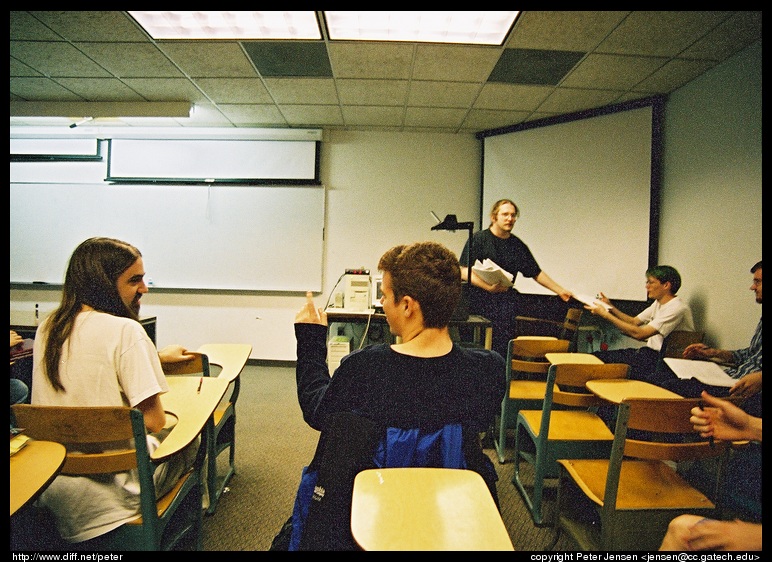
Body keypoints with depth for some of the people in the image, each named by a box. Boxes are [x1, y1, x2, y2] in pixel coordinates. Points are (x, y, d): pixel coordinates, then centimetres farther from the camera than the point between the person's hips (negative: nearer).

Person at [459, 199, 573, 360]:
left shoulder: (518, 245, 16)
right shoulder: (478, 239, 2)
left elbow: (536, 273, 22)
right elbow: (464, 272, -6)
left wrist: (560, 291, 17)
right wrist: (488, 287, -18)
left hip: (506, 303, 3)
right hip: (479, 302, -3)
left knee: (503, 350, -7)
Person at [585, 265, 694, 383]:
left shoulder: (677, 308, -19)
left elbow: (639, 334, -26)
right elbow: (634, 321, 16)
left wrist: (606, 315, -23)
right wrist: (610, 307, 3)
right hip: (651, 352, 9)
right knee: (597, 356, -4)